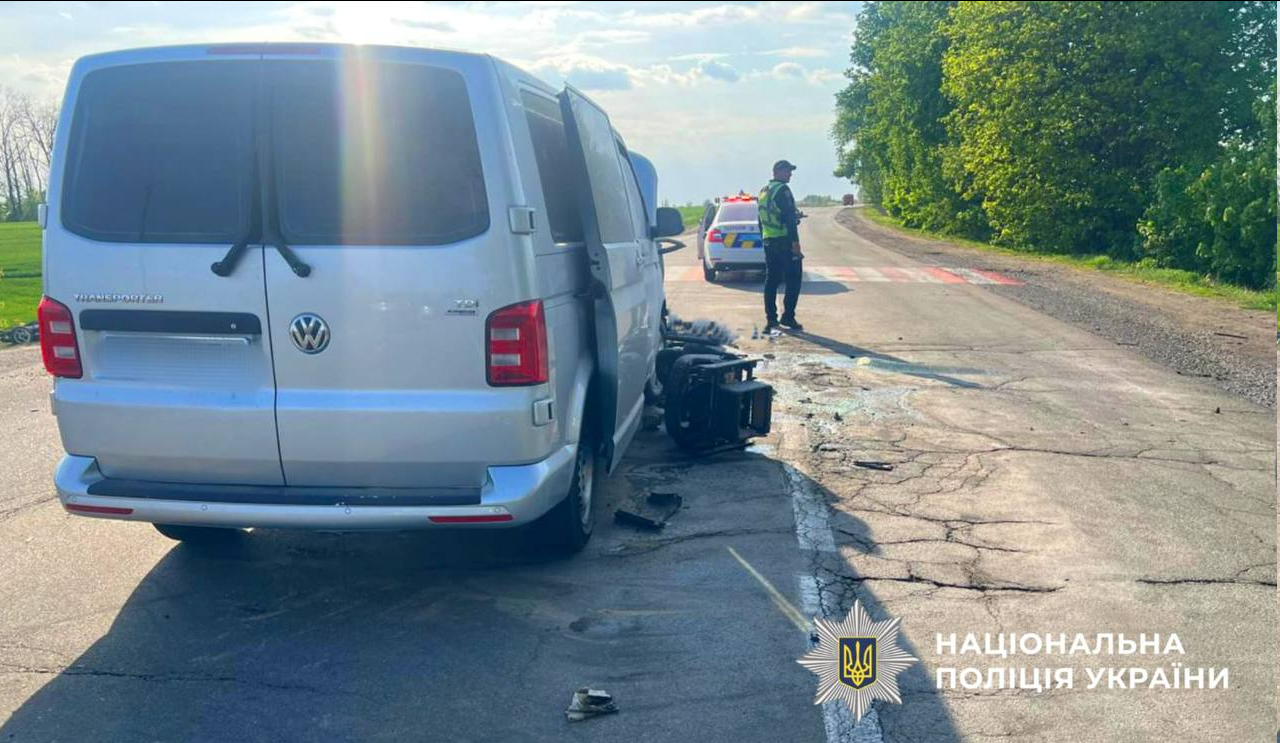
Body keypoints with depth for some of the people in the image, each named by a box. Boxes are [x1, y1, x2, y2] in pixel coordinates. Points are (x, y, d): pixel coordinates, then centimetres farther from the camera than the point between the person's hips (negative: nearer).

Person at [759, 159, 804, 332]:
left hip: (769, 242, 8)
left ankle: (771, 319, 9)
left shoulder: (763, 192, 16)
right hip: (785, 242, -8)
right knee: (793, 279, -2)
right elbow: (789, 218, -18)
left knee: (771, 280, 9)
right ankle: (788, 317, -4)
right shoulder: (782, 190, -12)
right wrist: (795, 242, -18)